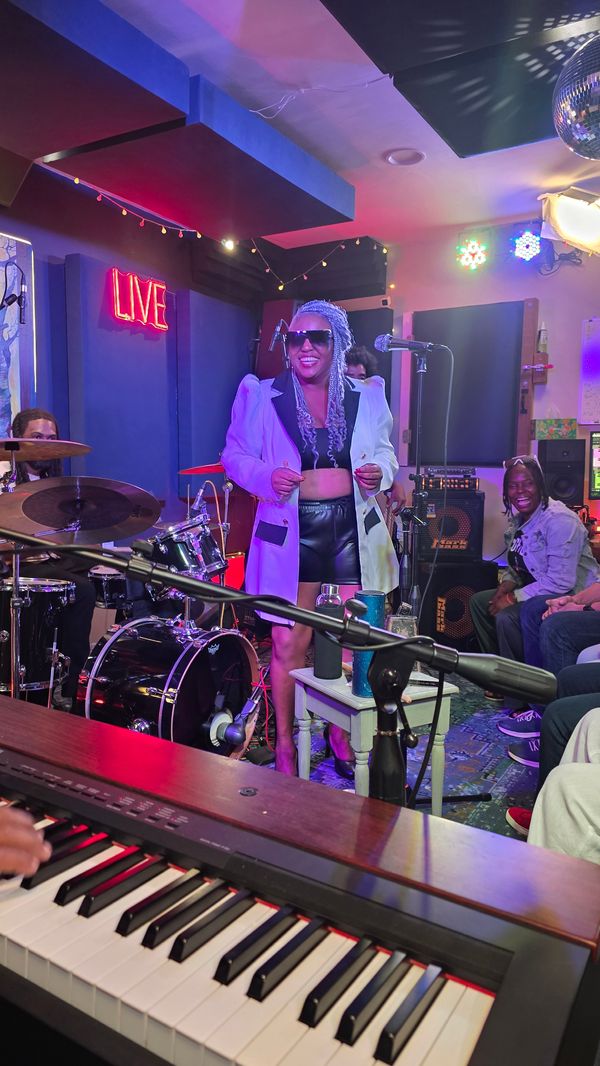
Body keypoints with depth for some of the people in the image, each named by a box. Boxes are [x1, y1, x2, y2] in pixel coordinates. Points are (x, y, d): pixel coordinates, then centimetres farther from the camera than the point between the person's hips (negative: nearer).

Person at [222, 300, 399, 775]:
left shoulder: (367, 397, 7)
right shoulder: (262, 396, 0)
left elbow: (385, 453, 17)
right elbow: (235, 455, 5)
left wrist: (379, 473, -6)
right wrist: (267, 476, -15)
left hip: (354, 527, 3)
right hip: (292, 530, -2)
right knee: (289, 642, 0)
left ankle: (343, 732, 32)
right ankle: (284, 743, 21)